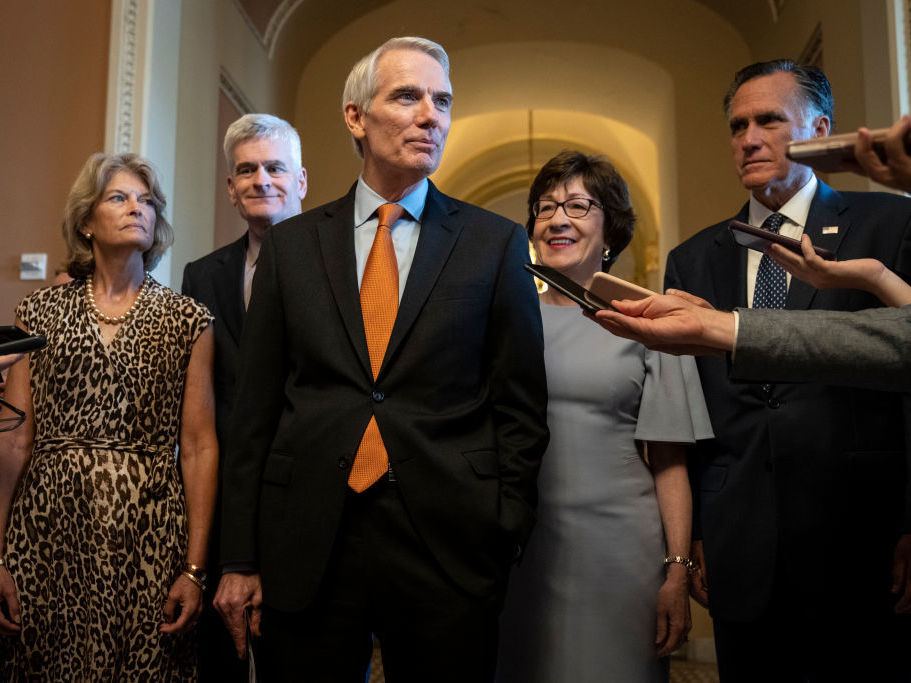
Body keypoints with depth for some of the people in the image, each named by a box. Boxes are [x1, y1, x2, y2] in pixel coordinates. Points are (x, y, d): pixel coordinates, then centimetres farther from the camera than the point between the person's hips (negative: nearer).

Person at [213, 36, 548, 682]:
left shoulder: (496, 243, 2)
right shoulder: (290, 244, 6)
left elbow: (521, 406, 2)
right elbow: (256, 409, 6)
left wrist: (504, 539, -4)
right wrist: (240, 560, 4)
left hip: (450, 550, -1)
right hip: (305, 551, 2)